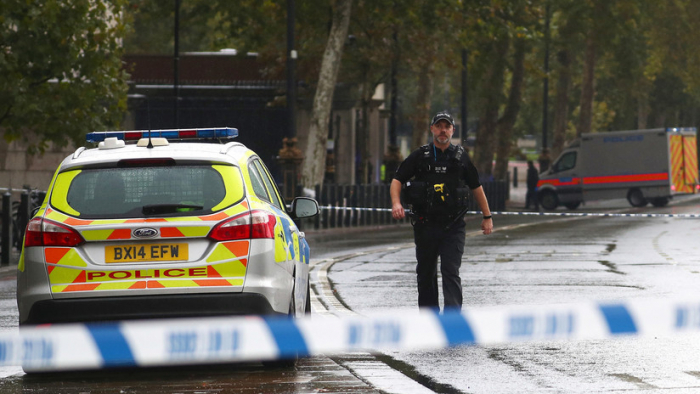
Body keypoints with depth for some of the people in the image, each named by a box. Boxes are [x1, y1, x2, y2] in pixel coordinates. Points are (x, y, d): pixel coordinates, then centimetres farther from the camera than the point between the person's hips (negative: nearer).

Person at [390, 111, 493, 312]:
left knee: (451, 272, -12)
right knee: (426, 273, 9)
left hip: (453, 226, -1)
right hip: (425, 225, 1)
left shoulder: (461, 157, 8)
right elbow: (397, 180, 5)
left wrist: (487, 217, 17)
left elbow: (476, 187, 17)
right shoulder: (420, 156, 5)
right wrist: (396, 203, -15)